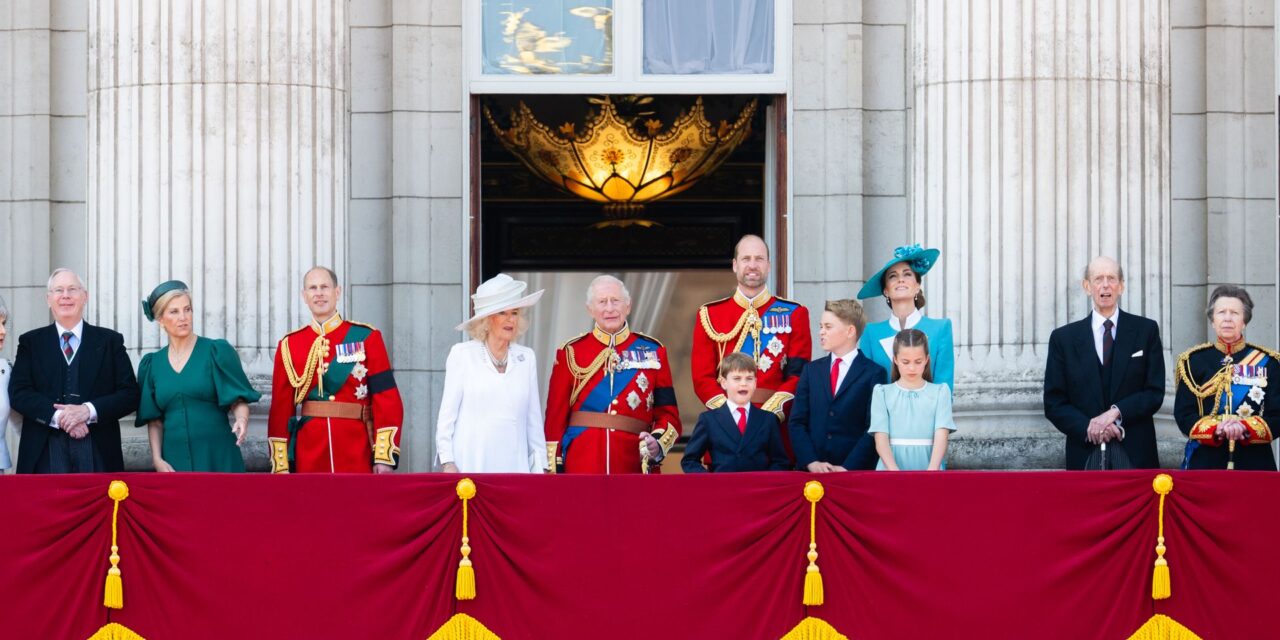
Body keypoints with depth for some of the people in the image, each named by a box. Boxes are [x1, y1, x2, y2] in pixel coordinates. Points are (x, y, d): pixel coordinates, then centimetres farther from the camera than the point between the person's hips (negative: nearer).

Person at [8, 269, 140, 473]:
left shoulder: (110, 341, 12)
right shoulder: (31, 342, 14)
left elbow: (130, 395, 5)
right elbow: (18, 393, 3)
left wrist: (89, 410, -12)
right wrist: (58, 416, -13)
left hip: (98, 454, 0)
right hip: (45, 454, 0)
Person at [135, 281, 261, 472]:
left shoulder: (217, 351, 1)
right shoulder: (153, 364, 10)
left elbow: (239, 399, -2)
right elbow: (154, 421, 12)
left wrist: (242, 419, -23)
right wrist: (157, 458, -1)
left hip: (218, 458, -2)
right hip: (175, 461, 2)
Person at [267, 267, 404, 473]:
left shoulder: (367, 338, 2)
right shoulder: (289, 346, 8)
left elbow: (387, 399, -2)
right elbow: (280, 408, 6)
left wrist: (385, 457, -10)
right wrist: (281, 467, 0)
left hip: (358, 460, -2)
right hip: (309, 462, 2)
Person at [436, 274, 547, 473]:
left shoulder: (526, 358, 11)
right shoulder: (462, 354, 2)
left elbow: (534, 419, 14)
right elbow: (447, 414, 3)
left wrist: (540, 466, 10)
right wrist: (447, 463, -4)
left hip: (513, 465, 2)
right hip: (471, 464, -2)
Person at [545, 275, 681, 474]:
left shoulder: (652, 351, 8)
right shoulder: (571, 353, 5)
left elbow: (668, 414, 7)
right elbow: (556, 418, 4)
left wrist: (658, 443, -13)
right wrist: (554, 471, -3)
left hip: (636, 467, 1)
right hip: (582, 470, -1)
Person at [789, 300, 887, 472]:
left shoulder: (874, 374, 0)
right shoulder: (811, 370, 13)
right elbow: (797, 422, 7)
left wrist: (847, 468, -15)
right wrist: (811, 463, -8)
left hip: (855, 472, -3)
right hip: (810, 471, 3)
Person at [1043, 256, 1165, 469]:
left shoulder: (1146, 330, 7)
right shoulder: (1063, 338, 8)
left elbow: (1155, 393, 3)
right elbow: (1054, 403, 5)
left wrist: (1116, 412, -12)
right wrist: (1087, 427, -12)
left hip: (1136, 454, 0)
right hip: (1085, 455, 0)